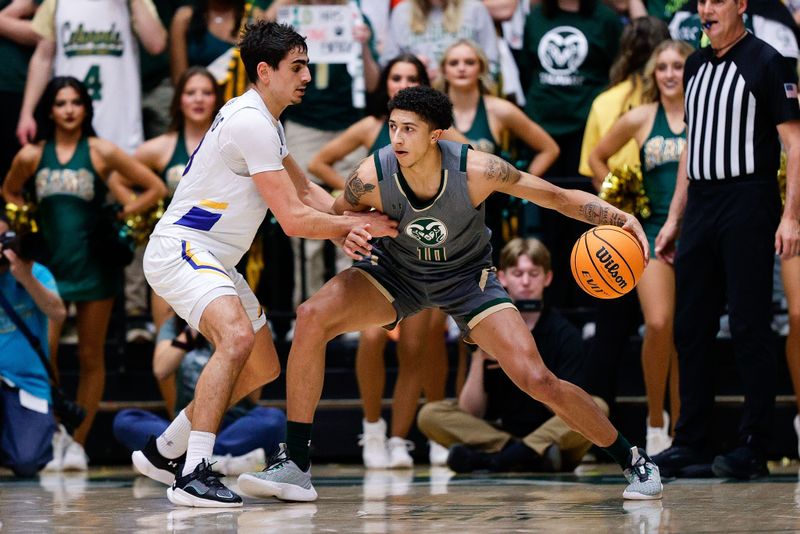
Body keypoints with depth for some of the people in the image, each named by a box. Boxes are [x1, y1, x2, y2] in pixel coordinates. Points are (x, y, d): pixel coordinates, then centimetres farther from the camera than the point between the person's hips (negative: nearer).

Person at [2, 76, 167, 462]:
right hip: (48, 266, 1)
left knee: (90, 357, 4)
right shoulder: (31, 156, 5)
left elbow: (155, 188, 4)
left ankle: (78, 442, 12)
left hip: (94, 266, -1)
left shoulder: (101, 152, -1)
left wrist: (119, 215, -3)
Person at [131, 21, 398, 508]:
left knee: (263, 367, 17)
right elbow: (294, 220, -21)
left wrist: (356, 221, 6)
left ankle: (163, 451, 27)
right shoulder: (250, 123, -20)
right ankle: (194, 476, -38)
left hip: (215, 261, 11)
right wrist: (360, 225, -8)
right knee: (237, 337, -33)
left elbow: (305, 192, 23)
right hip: (179, 249, -11)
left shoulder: (265, 121, 13)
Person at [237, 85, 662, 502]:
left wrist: (621, 219, -31)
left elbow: (561, 198, -17)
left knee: (537, 380, -13)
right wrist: (349, 237, -27)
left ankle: (632, 461, 12)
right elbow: (338, 215, -3)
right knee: (312, 318, -24)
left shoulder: (475, 169, -30)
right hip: (396, 272, 2)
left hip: (467, 277, -1)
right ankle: (295, 467, -16)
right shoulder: (371, 176, -27)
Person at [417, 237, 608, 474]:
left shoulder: (564, 333, -1)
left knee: (597, 407, -29)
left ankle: (492, 457, -34)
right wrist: (478, 357, -16)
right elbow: (472, 413, -3)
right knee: (430, 414, -14)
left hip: (554, 437, -2)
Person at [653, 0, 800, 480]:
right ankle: (692, 441, 15)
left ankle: (755, 448, -1)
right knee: (691, 327, 7)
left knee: (751, 329, -5)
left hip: (748, 205, -7)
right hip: (700, 208, 7)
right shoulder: (696, 66, 16)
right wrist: (674, 219, 18)